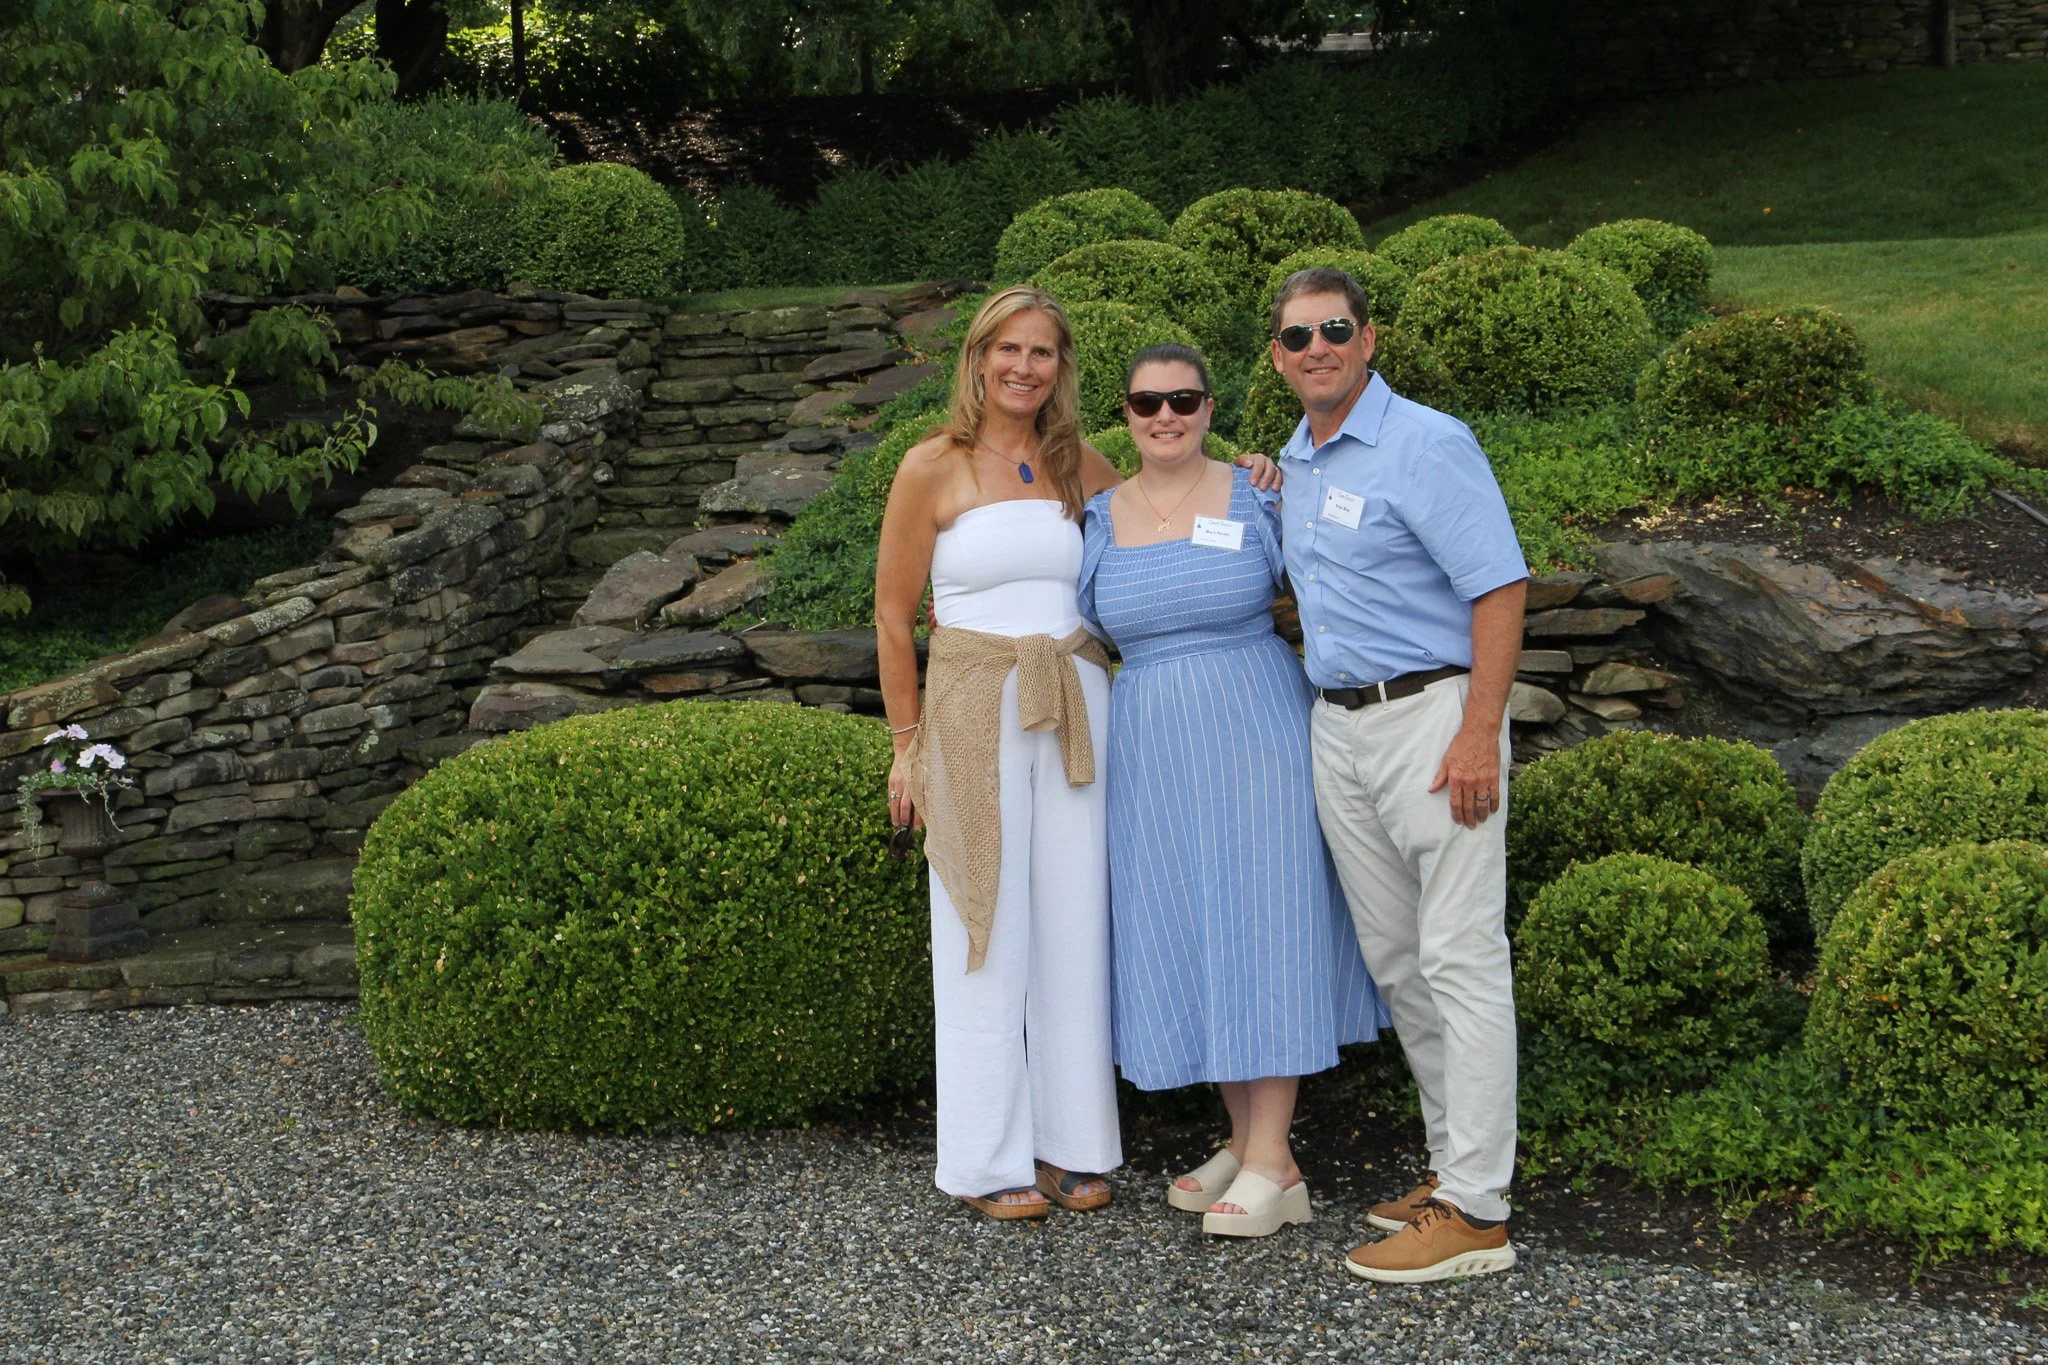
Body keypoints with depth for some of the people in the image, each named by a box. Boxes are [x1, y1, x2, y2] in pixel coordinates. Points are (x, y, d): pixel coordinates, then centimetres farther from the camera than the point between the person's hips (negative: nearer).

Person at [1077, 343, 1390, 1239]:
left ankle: (1273, 1164, -1)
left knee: (1259, 925, -4)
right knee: (1187, 937, 6)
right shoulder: (1099, 518, 7)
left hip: (1255, 733, -3)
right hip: (1153, 750, 4)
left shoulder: (1257, 497, -1)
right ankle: (1241, 1140, 18)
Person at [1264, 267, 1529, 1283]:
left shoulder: (1428, 446, -11)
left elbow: (1500, 589, -16)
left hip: (1431, 713, -9)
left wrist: (1478, 737, -22)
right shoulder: (1290, 463, 14)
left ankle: (1475, 1211, -6)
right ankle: (1453, 1159, 24)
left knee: (1459, 958, -7)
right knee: (1393, 959, 12)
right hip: (1336, 728, 9)